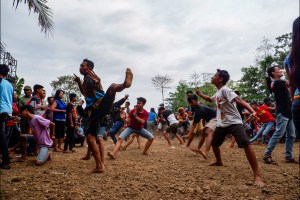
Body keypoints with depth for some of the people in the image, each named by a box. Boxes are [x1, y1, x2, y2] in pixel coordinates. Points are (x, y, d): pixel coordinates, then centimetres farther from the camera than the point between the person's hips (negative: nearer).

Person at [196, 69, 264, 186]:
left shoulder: (225, 90, -14)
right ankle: (219, 162, 47)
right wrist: (200, 94, 27)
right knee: (214, 143, 20)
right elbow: (209, 99, 37)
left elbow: (239, 100, -29)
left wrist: (252, 111, -42)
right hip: (222, 124, 10)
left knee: (246, 144, -24)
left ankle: (257, 176, -21)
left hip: (234, 122, -10)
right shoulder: (217, 93, 14)